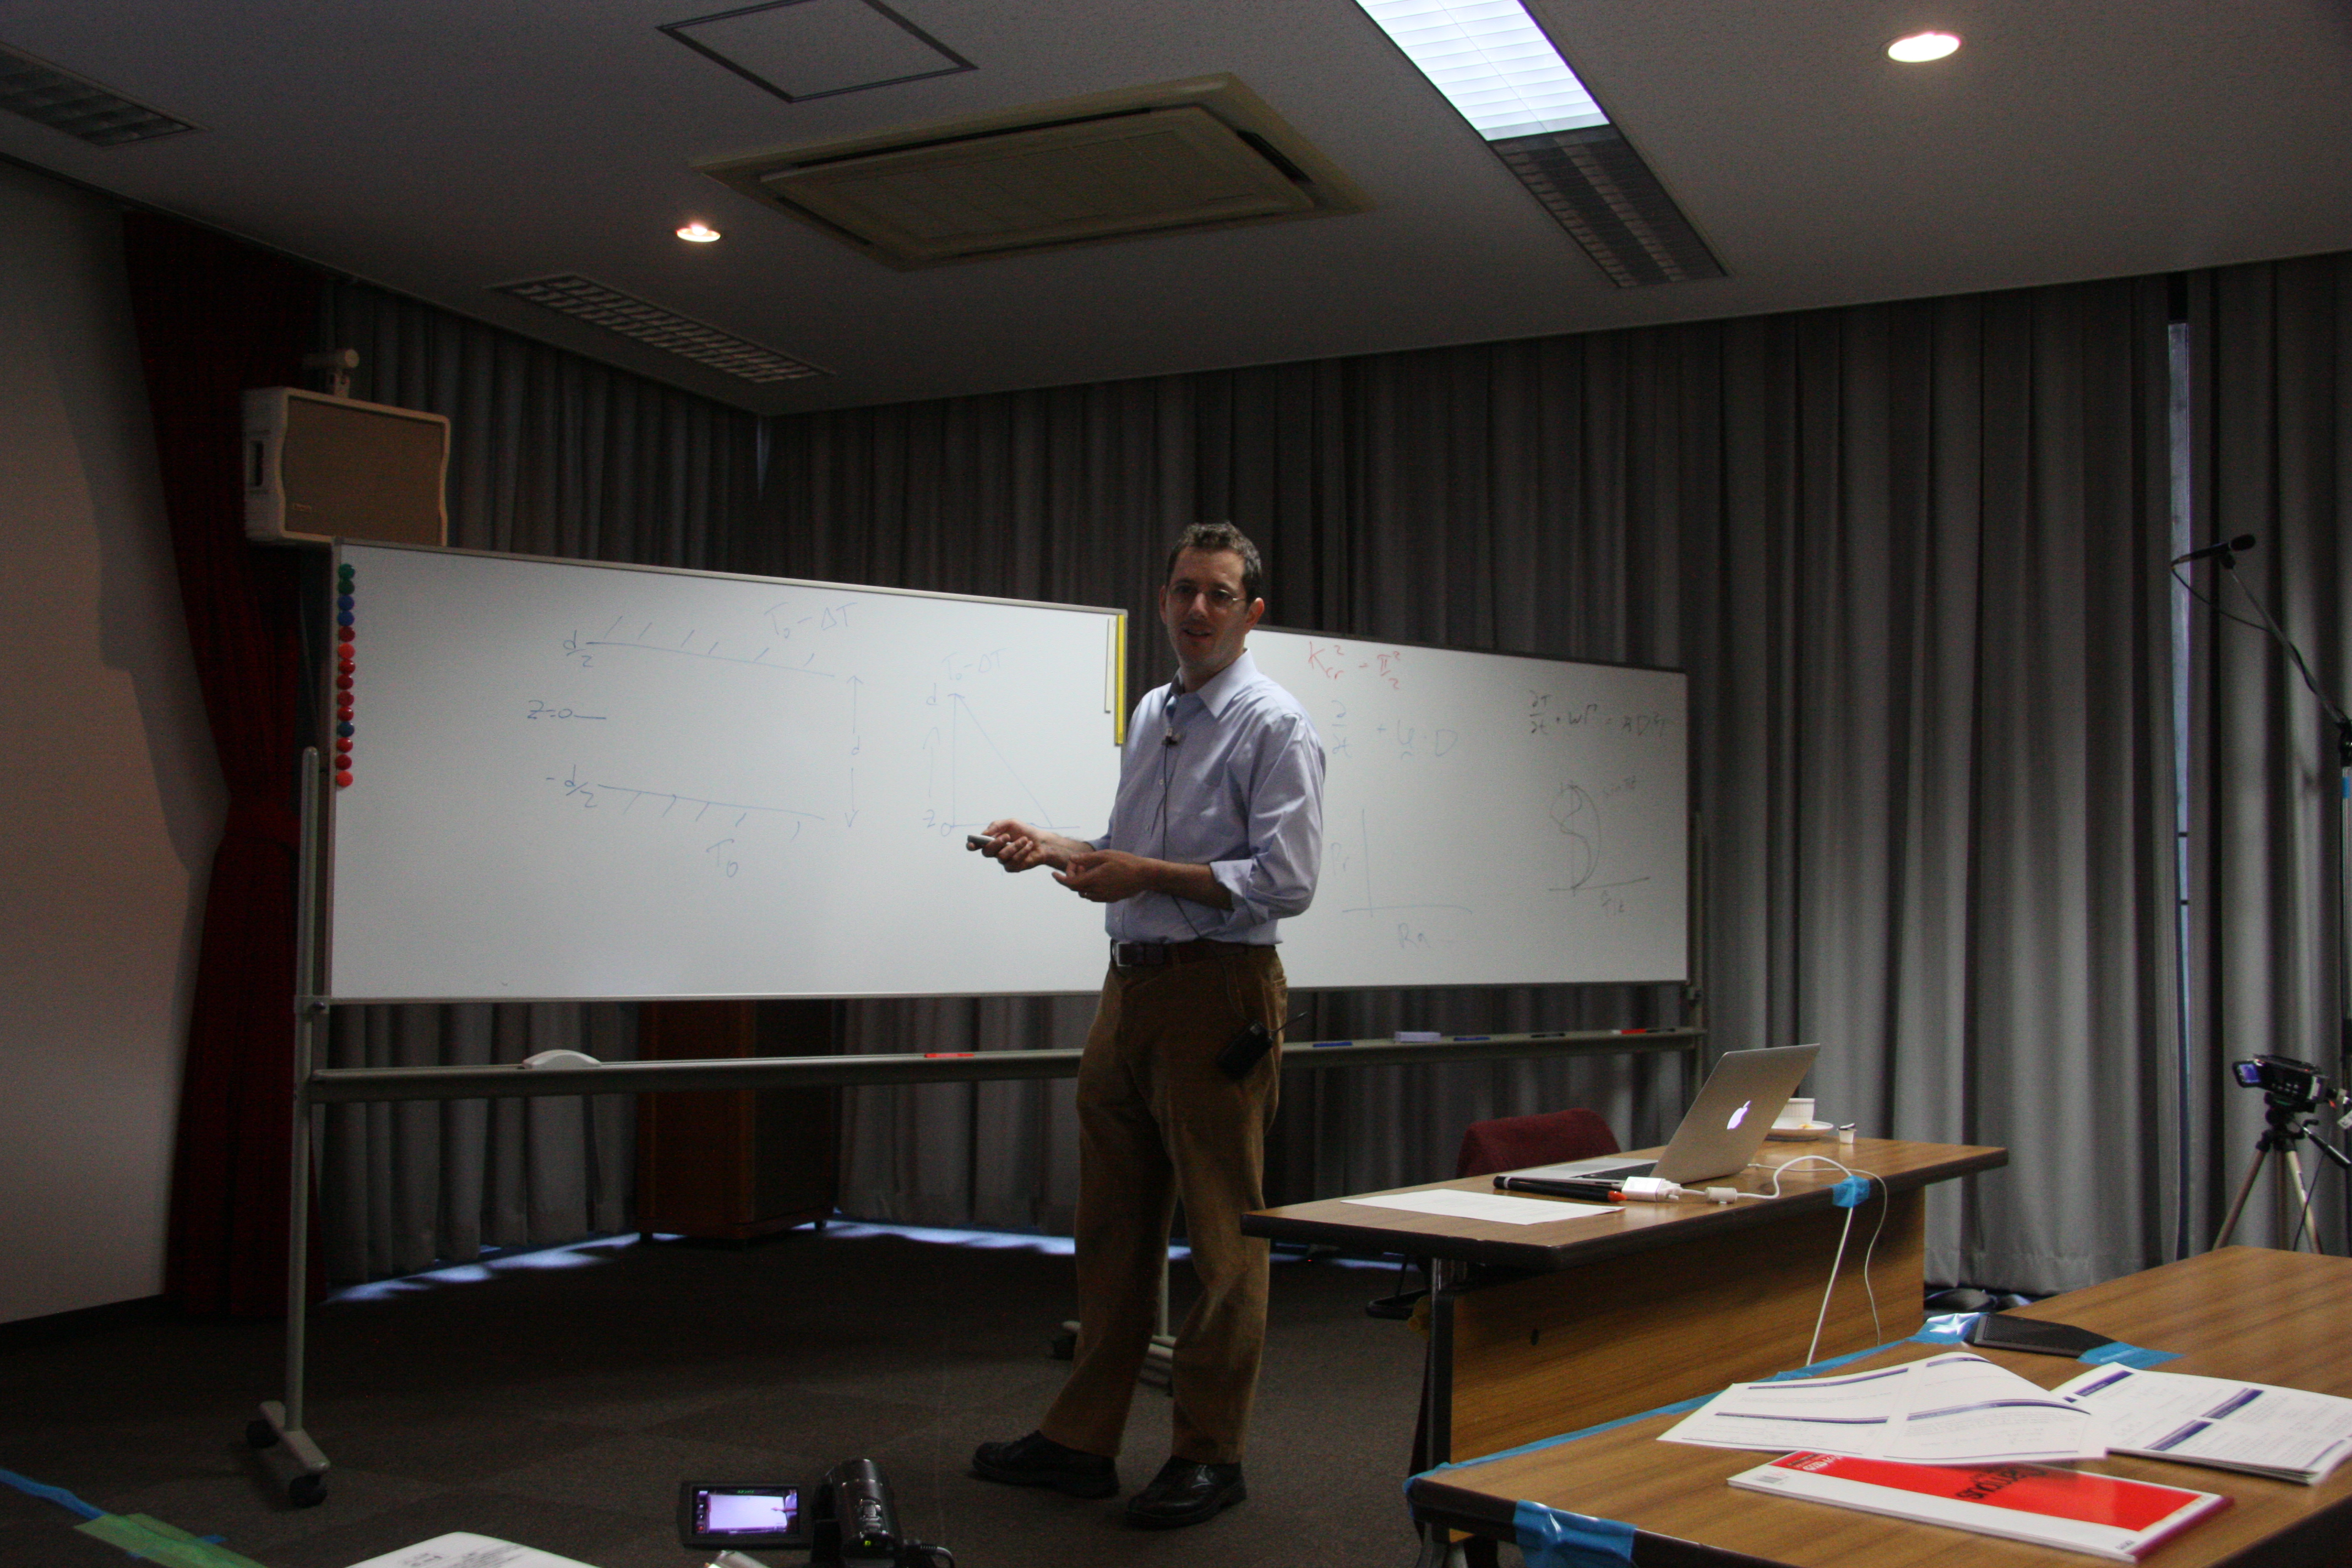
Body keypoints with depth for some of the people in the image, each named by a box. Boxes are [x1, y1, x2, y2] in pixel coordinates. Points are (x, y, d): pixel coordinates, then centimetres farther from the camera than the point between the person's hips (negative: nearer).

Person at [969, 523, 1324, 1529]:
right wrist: (1051, 847, 11)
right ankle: (1082, 1442, 22)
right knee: (1112, 1223, 13)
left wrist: (1148, 873, -18)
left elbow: (1285, 882, -16)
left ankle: (1210, 1456, 11)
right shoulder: (1151, 717, 17)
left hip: (1216, 991, -8)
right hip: (1131, 985, 8)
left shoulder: (1274, 727, -7)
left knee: (1221, 1236, 0)